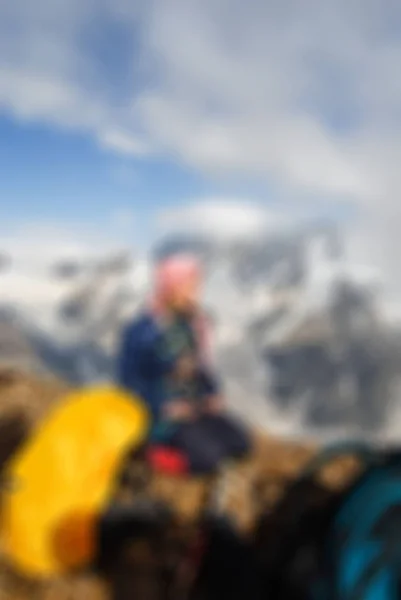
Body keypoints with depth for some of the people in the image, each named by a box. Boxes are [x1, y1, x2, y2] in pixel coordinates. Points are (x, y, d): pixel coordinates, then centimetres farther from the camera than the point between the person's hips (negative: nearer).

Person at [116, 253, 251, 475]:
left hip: (198, 405, 6)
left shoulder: (192, 321, 3)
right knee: (206, 457, -25)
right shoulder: (139, 331, -14)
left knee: (240, 443, -14)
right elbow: (129, 381, -11)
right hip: (162, 414, -6)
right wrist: (163, 407, -20)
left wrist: (214, 394, 0)